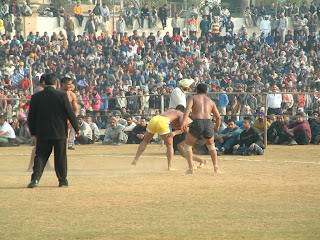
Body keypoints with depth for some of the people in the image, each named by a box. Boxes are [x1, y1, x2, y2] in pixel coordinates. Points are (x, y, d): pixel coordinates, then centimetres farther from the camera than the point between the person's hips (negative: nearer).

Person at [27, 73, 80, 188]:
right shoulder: (62, 95, -7)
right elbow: (71, 113, -3)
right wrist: (76, 128, 9)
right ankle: (63, 181, 15)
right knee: (60, 157, 10)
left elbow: (31, 117, 4)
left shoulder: (36, 97, -1)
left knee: (40, 156, 4)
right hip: (60, 133, -1)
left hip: (42, 133, 1)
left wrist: (33, 132, 16)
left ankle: (35, 178, -15)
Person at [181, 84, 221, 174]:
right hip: (209, 123, 3)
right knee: (211, 146, 28)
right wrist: (217, 127, 41)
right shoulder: (211, 101, 25)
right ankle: (216, 167, 13)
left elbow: (188, 109, -4)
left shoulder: (193, 98, 17)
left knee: (187, 145, 16)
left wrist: (184, 121, -16)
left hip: (197, 123, -3)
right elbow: (218, 117, 22)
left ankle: (191, 168, 1)